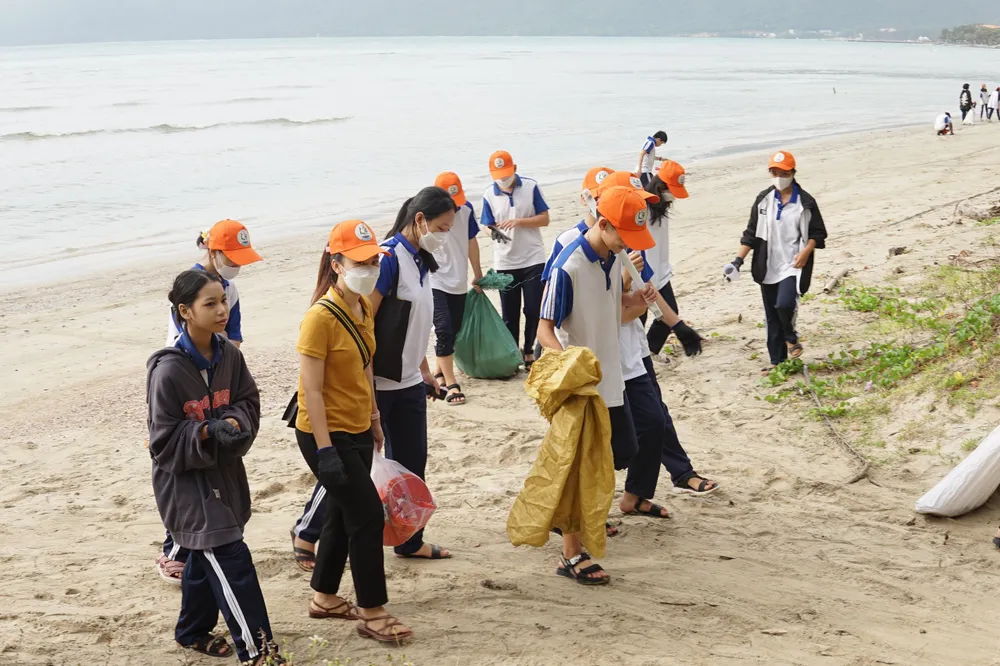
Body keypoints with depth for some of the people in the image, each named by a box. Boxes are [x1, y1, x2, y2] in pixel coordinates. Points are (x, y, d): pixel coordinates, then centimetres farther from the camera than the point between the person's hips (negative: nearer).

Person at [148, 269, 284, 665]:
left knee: (206, 557, 21)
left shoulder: (228, 355, -5)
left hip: (224, 472, 7)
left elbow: (249, 401, 4)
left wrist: (236, 421, -18)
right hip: (185, 480, -7)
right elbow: (164, 441, -17)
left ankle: (193, 632, 41)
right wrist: (208, 432, -30)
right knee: (231, 561, -9)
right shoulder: (168, 371, -23)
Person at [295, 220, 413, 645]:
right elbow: (310, 390, -21)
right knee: (368, 515, -6)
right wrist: (325, 450, -23)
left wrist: (374, 420, 18)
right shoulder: (321, 317, -21)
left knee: (344, 514, 17)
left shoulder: (364, 307, 5)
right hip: (327, 434, -8)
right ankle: (372, 613, 6)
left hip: (357, 431, 8)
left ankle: (324, 599, 32)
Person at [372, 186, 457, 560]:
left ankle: (410, 541, 25)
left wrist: (425, 371, 21)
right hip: (377, 384, -8)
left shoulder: (420, 260, 10)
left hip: (409, 383, 9)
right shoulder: (388, 257, -18)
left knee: (412, 461, 13)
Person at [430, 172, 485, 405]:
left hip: (459, 282, 5)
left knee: (453, 330, 12)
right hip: (435, 282, -5)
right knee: (444, 331, -13)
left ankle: (439, 372, 31)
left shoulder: (466, 209, 0)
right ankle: (451, 385, -9)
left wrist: (478, 274, 20)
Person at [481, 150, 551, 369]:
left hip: (533, 260, -1)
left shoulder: (531, 187, -5)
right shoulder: (489, 195, -2)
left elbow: (544, 219, -5)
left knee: (533, 309, 3)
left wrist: (519, 221, -19)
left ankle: (529, 352, 19)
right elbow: (489, 226, 3)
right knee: (509, 313, 7)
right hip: (505, 263, 1)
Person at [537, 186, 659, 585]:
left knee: (623, 451, 18)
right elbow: (545, 329, -20)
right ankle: (571, 555, 11)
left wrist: (634, 300, -2)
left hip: (610, 380, 8)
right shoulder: (568, 267, -22)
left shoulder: (612, 259, 3)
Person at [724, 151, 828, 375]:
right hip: (768, 268, 4)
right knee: (772, 316, 9)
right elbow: (751, 233, 7)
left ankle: (791, 338, 7)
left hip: (793, 266, -4)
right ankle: (777, 361, 21)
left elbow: (818, 233, 2)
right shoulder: (763, 200, 5)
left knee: (785, 304, -25)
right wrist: (738, 260, -2)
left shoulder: (805, 202, -4)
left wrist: (806, 250, -17)